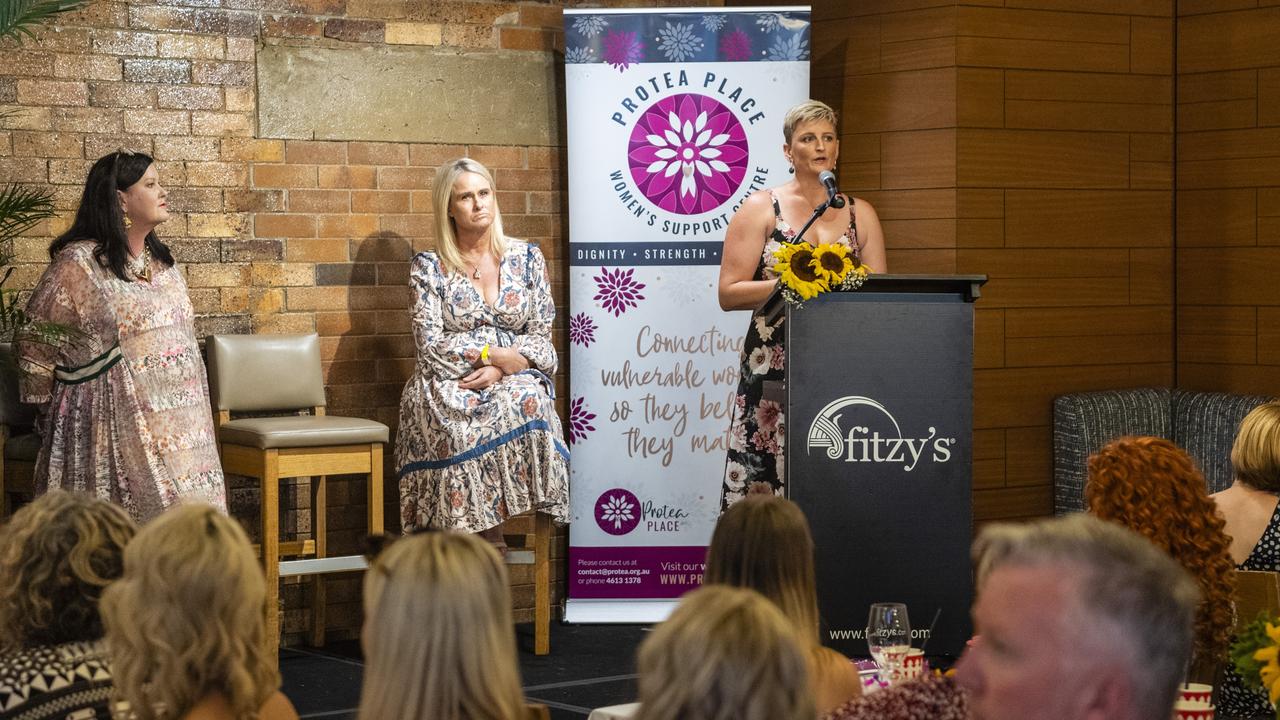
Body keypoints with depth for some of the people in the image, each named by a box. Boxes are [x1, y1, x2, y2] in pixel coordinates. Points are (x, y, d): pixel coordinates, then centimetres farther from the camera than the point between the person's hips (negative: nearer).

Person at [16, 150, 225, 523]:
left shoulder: (163, 264, 13)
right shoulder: (78, 262, -9)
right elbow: (34, 339, -1)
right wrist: (48, 406, 7)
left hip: (175, 426, 6)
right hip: (112, 428, -6)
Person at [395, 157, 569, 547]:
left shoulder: (527, 258, 11)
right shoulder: (429, 267, 5)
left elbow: (541, 340, 6)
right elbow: (431, 346, -4)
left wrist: (498, 369, -14)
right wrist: (499, 353, -13)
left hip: (514, 380, 2)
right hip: (448, 386, -2)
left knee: (527, 400, -36)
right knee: (460, 423, -38)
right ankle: (490, 534, -28)